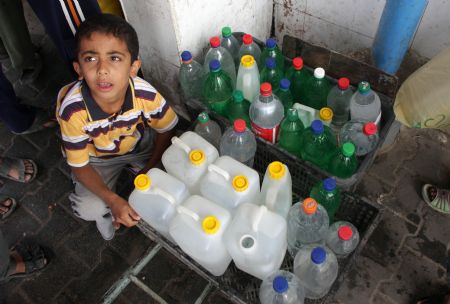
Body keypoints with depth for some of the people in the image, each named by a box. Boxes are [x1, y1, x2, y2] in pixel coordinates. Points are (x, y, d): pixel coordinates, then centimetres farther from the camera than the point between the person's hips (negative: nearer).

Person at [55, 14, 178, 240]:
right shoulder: (72, 111, -36)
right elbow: (79, 166, -21)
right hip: (97, 157, -1)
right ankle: (106, 213, 19)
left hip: (141, 143, 2)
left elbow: (166, 130, -11)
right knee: (89, 210, -19)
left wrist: (149, 170, -15)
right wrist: (112, 200, -33)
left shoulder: (147, 96, -34)